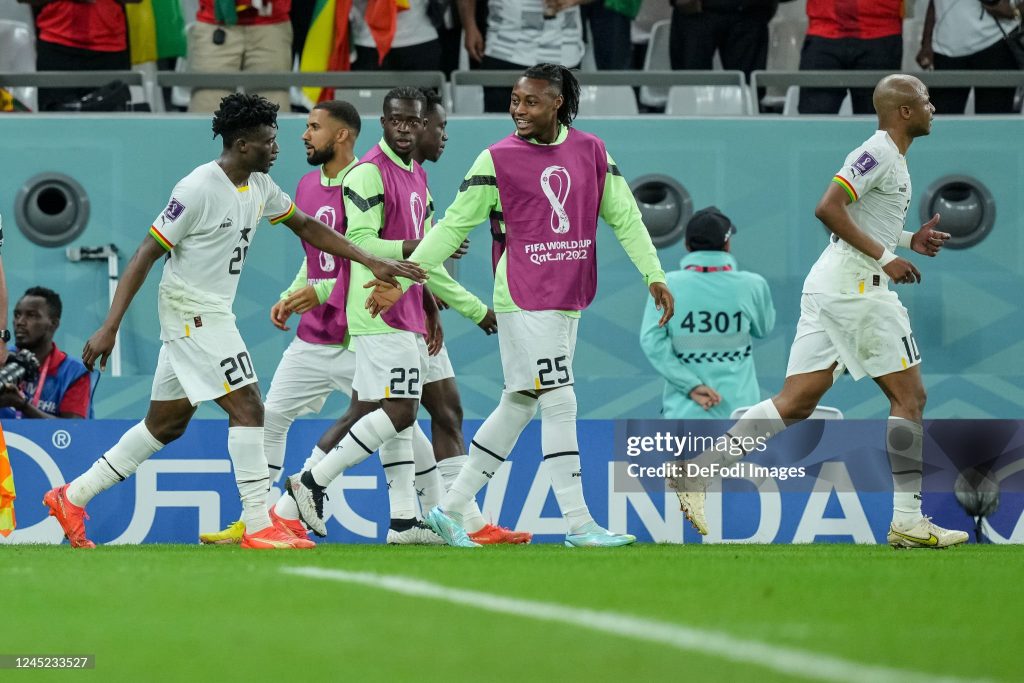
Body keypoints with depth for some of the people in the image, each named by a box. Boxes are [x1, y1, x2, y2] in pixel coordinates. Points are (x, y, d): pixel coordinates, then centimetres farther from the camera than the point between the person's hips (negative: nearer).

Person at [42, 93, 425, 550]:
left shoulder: (260, 187, 7)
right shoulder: (198, 189, -19)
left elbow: (305, 226, 20)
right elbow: (146, 255, -17)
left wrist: (371, 262, 14)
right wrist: (110, 328, -20)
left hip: (212, 315, 10)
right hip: (190, 309, -10)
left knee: (166, 425, 13)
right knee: (248, 408, -13)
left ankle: (72, 497, 20)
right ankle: (258, 527, -11)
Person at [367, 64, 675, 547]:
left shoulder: (591, 152, 7)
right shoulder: (497, 159, -5)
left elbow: (624, 217, 11)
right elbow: (454, 225, -2)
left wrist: (653, 275, 2)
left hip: (568, 302, 5)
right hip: (523, 301, -5)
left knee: (519, 406, 10)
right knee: (560, 404, -10)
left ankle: (450, 508, 20)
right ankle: (578, 524, -8)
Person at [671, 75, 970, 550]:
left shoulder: (888, 156, 21)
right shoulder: (879, 153, -10)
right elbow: (828, 208, -21)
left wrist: (909, 240, 20)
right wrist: (884, 256, -19)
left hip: (827, 284, 10)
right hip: (855, 282, -10)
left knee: (796, 402, 3)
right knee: (908, 396, -2)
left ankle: (696, 472, -5)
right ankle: (907, 521, -1)